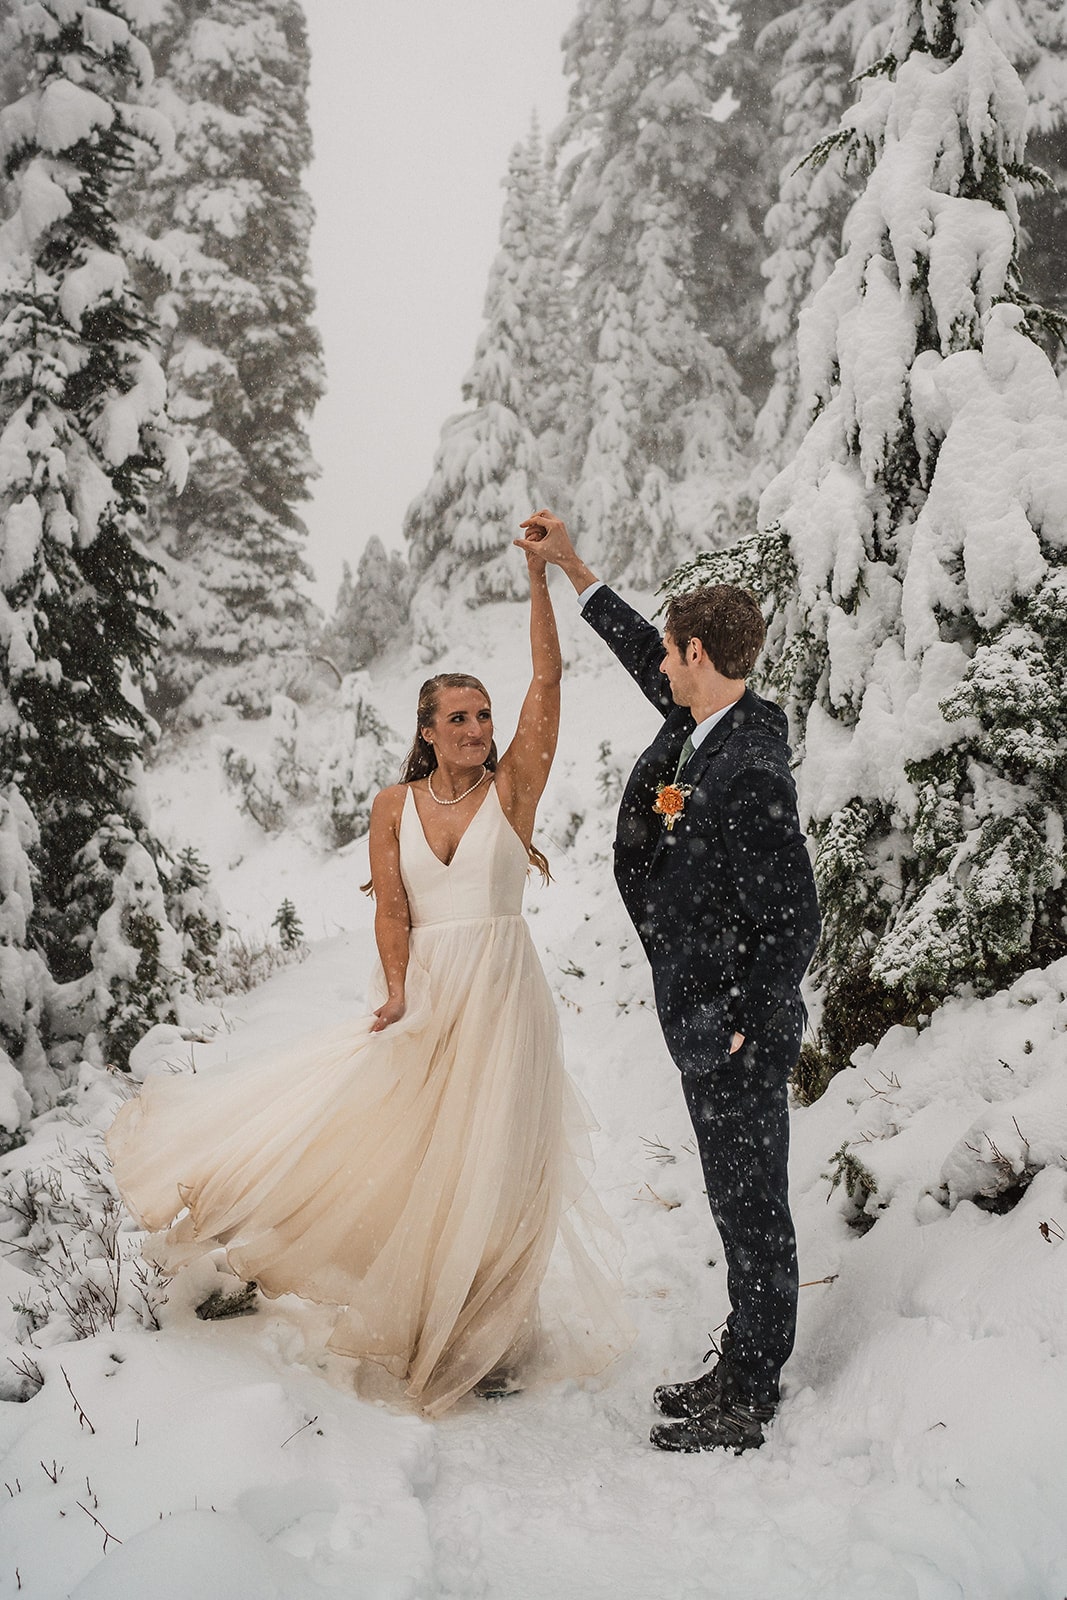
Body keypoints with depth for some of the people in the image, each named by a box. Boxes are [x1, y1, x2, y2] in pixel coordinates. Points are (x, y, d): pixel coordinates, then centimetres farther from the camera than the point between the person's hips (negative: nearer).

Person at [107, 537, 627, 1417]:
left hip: (502, 994, -2)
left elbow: (549, 677, -10)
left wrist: (539, 573, -15)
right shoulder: (395, 807, 4)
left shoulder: (512, 786, -2)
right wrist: (396, 992, -17)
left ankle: (486, 1340, 20)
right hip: (427, 997, 2)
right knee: (401, 1153, 6)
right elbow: (391, 911, -1)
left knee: (489, 1168, 3)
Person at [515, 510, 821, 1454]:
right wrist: (573, 569, 24)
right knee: (740, 1203, 19)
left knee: (752, 1209, 4)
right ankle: (745, 1372, 33)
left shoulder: (751, 770, -25)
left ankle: (746, 1406, 17)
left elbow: (792, 922, -23)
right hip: (703, 1022, 9)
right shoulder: (706, 721, 2)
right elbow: (645, 658, 22)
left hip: (742, 1033, -9)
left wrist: (742, 1029, -16)